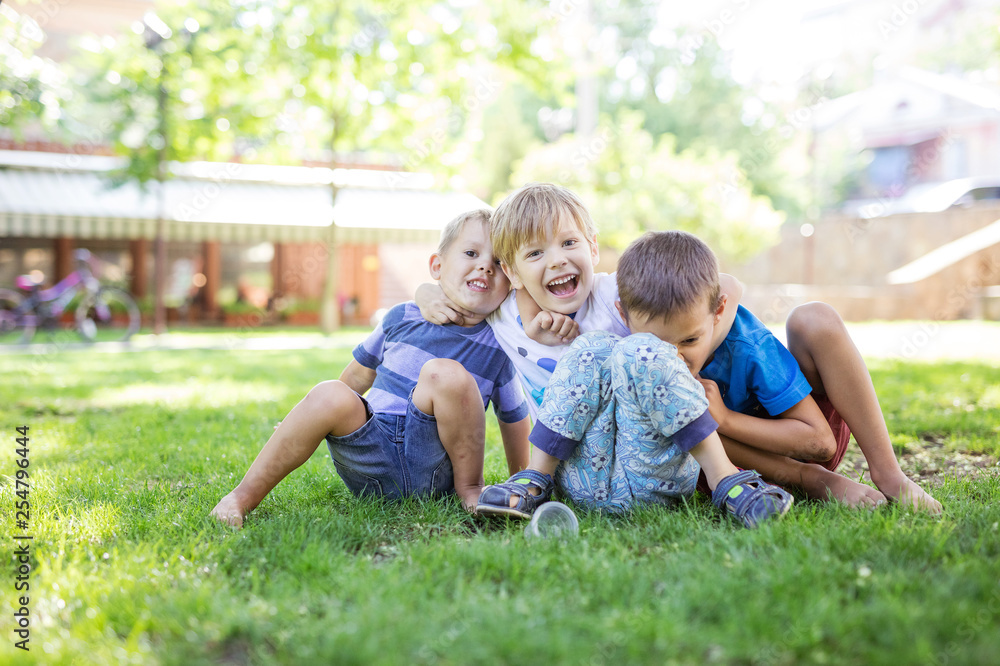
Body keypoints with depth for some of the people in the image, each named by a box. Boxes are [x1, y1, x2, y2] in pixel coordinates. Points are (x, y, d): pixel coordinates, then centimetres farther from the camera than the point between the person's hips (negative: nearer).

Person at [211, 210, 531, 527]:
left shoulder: (499, 350, 1)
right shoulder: (401, 318, 6)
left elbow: (514, 418, 14)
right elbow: (359, 373, 21)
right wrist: (307, 420, 30)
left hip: (432, 469, -1)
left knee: (446, 373, -26)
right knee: (330, 395, -29)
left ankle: (469, 484, -8)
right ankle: (245, 495, -18)